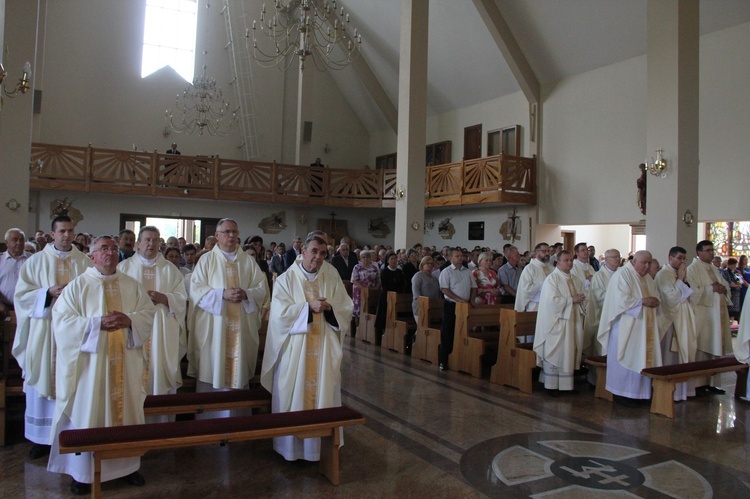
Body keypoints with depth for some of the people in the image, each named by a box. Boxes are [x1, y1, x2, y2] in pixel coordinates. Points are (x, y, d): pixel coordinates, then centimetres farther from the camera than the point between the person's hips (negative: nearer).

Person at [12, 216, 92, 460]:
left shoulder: (84, 261, 6)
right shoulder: (36, 261, 5)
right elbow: (22, 294, 1)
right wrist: (49, 292, -14)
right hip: (45, 332, 0)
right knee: (44, 382, 3)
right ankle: (42, 437, 14)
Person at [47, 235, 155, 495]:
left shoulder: (132, 285, 9)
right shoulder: (78, 285, 0)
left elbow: (148, 313, 4)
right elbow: (62, 319, -8)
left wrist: (129, 320, -16)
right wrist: (97, 323, -20)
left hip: (126, 363, 3)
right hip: (90, 363, -3)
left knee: (126, 409, 8)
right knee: (87, 413, 3)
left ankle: (127, 464, 22)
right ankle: (82, 472, 16)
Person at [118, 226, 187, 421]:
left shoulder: (170, 269, 11)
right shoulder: (124, 267, 10)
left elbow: (181, 299, 4)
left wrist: (162, 297, -13)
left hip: (162, 332, 1)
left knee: (161, 373, -1)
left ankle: (161, 423, 7)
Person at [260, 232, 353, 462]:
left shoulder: (332, 276, 3)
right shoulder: (286, 279, -2)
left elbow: (347, 309, 2)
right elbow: (281, 313, -12)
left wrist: (330, 307, -17)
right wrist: (309, 307, -20)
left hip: (324, 348, 2)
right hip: (295, 349, -2)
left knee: (322, 392, 7)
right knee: (293, 394, 5)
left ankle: (321, 442, 21)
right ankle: (291, 445, 19)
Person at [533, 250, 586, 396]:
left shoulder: (575, 279, 13)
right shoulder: (552, 279, -9)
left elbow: (582, 296, 16)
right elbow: (552, 300, -19)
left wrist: (580, 298, -6)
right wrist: (572, 300, -15)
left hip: (573, 321, 7)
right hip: (557, 322, -7)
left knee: (570, 353, 9)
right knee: (555, 354, -1)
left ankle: (566, 383, 18)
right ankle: (552, 385, 7)